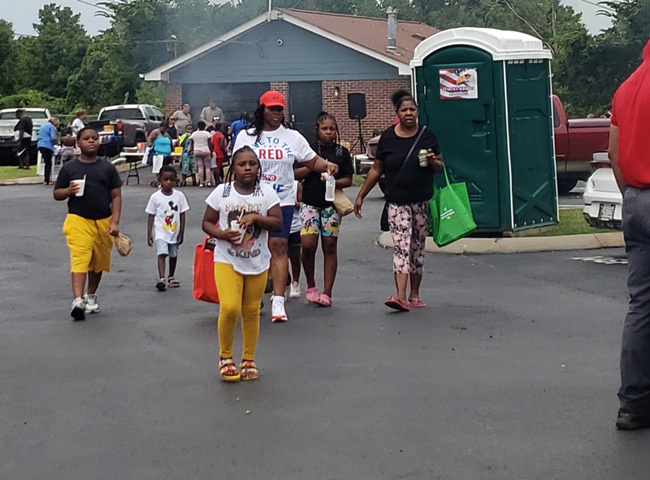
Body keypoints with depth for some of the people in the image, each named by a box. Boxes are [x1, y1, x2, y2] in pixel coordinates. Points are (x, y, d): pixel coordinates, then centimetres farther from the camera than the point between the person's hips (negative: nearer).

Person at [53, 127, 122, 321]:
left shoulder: (107, 168, 7)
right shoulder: (69, 168, 5)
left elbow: (116, 196, 4)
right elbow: (57, 194, 10)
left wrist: (115, 222, -6)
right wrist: (69, 191, -13)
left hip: (103, 221, 3)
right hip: (78, 220, -2)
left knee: (98, 262, 14)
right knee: (79, 259, -17)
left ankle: (91, 296, 35)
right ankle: (78, 300, -25)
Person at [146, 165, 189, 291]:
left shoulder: (179, 196, -3)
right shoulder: (155, 197, -6)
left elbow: (182, 215, 2)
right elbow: (151, 216, 0)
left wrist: (181, 232, 0)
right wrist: (149, 234, -2)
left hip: (175, 232, 3)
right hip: (161, 232, -3)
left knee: (173, 255, 15)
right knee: (162, 253, -18)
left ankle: (171, 277, 33)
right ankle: (161, 279, -26)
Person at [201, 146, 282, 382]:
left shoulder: (266, 192, -1)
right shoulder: (222, 192, -3)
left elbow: (278, 224, -5)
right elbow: (207, 222, 3)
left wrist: (256, 217, -20)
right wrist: (222, 234, -16)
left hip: (258, 262, 2)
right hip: (227, 260, -2)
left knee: (251, 312, 9)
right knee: (229, 307, -15)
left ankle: (249, 360, 25)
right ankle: (225, 357, 7)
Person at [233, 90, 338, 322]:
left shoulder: (293, 137, 8)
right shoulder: (246, 136, 7)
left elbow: (312, 161, 9)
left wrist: (327, 165, -12)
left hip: (282, 201, -1)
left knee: (279, 247, -8)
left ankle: (278, 301, -11)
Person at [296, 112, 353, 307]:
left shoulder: (342, 152, 9)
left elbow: (348, 179, 6)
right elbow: (295, 174, 4)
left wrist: (335, 182, -14)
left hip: (331, 204, 1)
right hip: (309, 202, -1)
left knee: (329, 247, 2)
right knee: (308, 245, -11)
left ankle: (327, 293, 7)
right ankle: (310, 285, 12)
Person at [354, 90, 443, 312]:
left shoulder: (427, 136, 4)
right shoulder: (388, 137, 2)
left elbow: (440, 167, 11)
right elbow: (376, 169, 9)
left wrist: (433, 162, -13)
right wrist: (361, 195, 9)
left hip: (422, 202, 2)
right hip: (397, 202, -1)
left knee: (418, 248, 9)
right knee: (401, 247, -13)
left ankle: (414, 295, 20)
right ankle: (401, 296, -21)